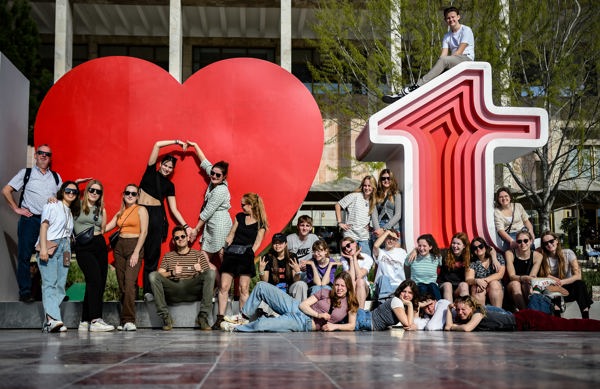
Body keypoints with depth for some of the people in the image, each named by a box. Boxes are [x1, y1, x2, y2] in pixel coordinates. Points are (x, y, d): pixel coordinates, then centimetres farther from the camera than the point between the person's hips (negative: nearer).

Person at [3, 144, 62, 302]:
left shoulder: (56, 177, 15)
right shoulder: (26, 173, 6)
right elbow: (6, 190, 5)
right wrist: (17, 209, -1)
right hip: (30, 220, -2)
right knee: (25, 256, -3)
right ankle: (25, 292, 3)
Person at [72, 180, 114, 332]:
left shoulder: (101, 209, 17)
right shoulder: (77, 206, 4)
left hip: (100, 245, 6)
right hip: (83, 247, -6)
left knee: (100, 283, 3)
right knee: (95, 279, -19)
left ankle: (85, 321, 12)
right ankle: (96, 320, -21)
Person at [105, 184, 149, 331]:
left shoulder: (141, 210, 3)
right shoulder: (120, 213, 19)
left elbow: (144, 232, -5)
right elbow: (106, 227, 12)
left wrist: (136, 252, -13)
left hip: (134, 246, -6)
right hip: (119, 247, 6)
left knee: (129, 283, -18)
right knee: (122, 285, 2)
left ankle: (129, 320, -19)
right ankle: (125, 321, 4)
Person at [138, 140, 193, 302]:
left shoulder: (169, 185, 14)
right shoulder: (151, 172, 9)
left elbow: (174, 209, 11)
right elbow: (157, 145, 4)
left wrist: (186, 226, 3)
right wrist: (177, 142, 8)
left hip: (156, 216, 2)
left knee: (152, 254, -1)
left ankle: (148, 290, 1)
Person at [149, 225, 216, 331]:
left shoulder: (198, 254, 20)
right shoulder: (168, 256, 23)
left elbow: (208, 276, 8)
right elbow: (159, 275, 8)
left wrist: (200, 271, -14)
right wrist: (172, 273, -11)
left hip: (192, 290, -1)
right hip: (173, 292, 1)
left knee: (211, 272, -26)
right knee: (153, 275, -23)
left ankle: (203, 316, -27)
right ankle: (165, 316, -22)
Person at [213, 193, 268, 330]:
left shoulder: (260, 223, 6)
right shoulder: (240, 217, 16)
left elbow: (257, 242, 2)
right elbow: (231, 234, 17)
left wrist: (250, 253, -9)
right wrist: (224, 248, 9)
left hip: (246, 255, -3)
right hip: (231, 253, 3)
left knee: (244, 288, -8)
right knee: (224, 286, -5)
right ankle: (220, 318, -3)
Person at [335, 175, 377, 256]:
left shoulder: (373, 202, 10)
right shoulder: (355, 196, -6)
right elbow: (338, 205, -3)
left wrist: (368, 225, 7)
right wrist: (339, 223, -7)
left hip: (364, 238, 5)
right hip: (350, 236, -5)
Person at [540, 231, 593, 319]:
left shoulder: (568, 253, -8)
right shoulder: (544, 257, -4)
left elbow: (578, 275, -16)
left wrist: (562, 282, -33)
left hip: (569, 289, -1)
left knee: (580, 284, -34)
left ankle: (586, 317, -38)